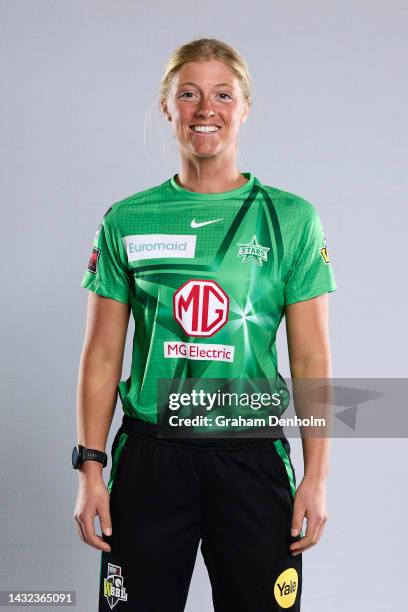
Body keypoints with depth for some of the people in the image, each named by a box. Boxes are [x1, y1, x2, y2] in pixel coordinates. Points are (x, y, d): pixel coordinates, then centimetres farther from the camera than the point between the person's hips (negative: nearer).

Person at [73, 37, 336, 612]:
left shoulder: (292, 218, 1)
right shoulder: (126, 221, 3)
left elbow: (311, 359, 0)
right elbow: (103, 354, 5)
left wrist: (317, 477, -4)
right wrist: (90, 468, 0)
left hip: (251, 452, 0)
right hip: (150, 451, 1)